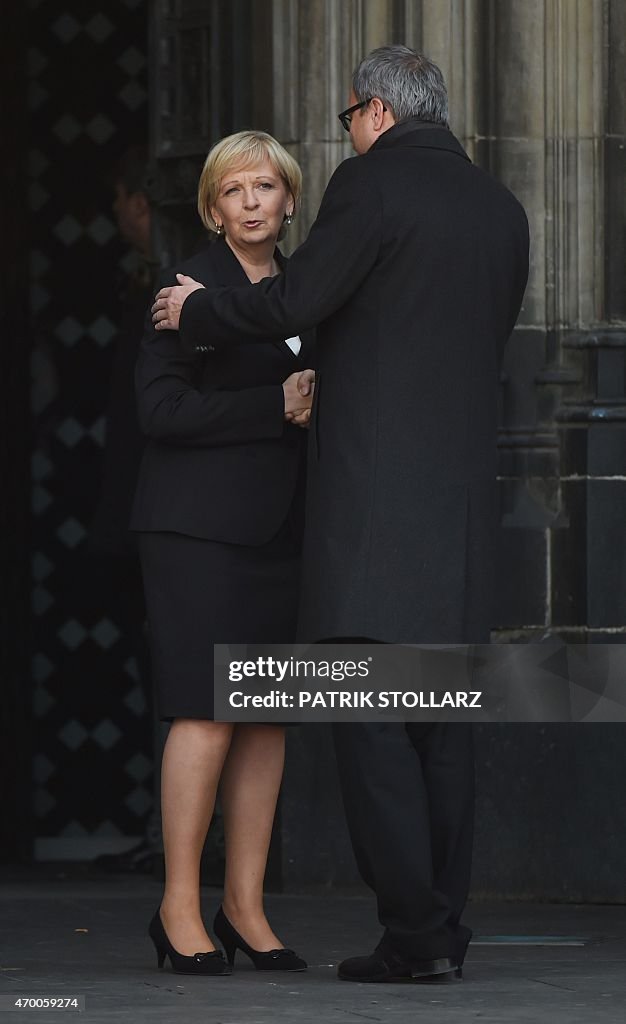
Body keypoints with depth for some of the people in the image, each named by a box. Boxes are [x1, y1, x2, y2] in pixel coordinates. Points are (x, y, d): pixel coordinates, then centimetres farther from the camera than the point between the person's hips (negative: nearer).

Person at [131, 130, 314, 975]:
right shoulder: (191, 286, -5)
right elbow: (162, 408, -13)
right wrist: (276, 407, -16)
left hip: (278, 525, 6)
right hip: (200, 525, -6)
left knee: (269, 715, 4)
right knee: (208, 712, -11)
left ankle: (245, 907, 8)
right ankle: (179, 907, -5)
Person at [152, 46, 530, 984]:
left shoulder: (372, 181, -6)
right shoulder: (502, 210, 15)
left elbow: (295, 303, -11)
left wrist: (196, 311, 7)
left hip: (374, 485, -7)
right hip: (464, 492, 7)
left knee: (368, 713, -7)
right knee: (442, 715, 9)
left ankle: (416, 931, -14)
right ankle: (442, 932, 7)